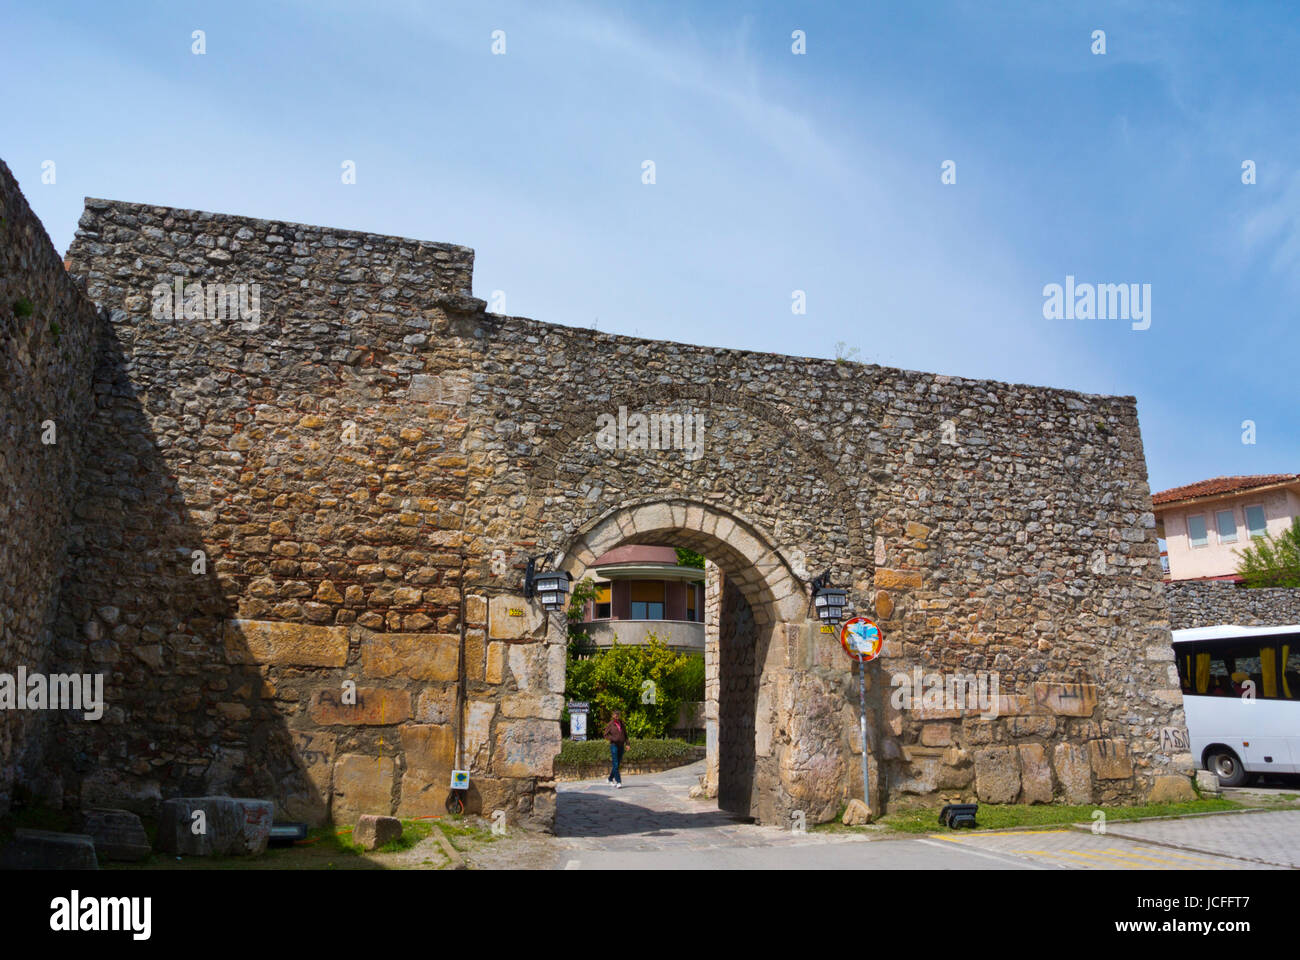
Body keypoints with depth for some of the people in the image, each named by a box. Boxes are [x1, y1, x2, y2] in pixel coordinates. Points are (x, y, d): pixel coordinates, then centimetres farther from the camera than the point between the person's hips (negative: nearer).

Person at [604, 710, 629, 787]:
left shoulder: (621, 724, 12)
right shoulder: (610, 724, -2)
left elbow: (625, 735, 17)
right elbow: (606, 735, -2)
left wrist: (627, 744, 4)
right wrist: (613, 739, -18)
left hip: (621, 746, 5)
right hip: (614, 745, -5)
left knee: (617, 764, 10)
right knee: (615, 765, -11)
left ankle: (610, 779, 27)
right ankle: (618, 782, -13)